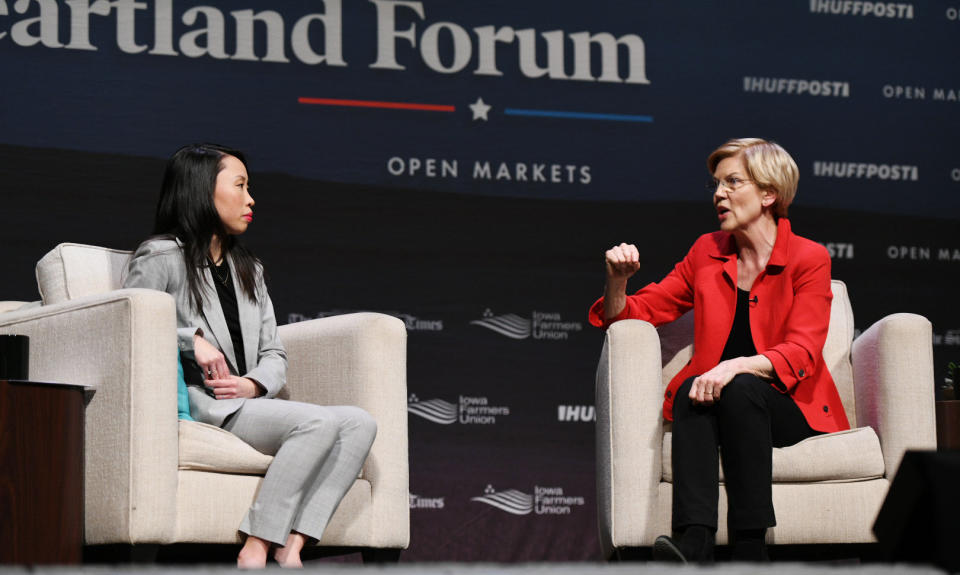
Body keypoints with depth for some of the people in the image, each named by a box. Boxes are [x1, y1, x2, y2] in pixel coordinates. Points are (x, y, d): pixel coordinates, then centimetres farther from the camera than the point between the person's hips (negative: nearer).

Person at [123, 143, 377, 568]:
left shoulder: (248, 269, 27)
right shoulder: (161, 258, 3)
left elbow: (273, 354, 19)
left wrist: (254, 385, -4)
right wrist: (191, 339, -17)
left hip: (245, 403, 8)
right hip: (195, 405, -8)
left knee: (359, 422, -17)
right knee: (319, 422, -29)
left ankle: (291, 546, -30)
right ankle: (255, 549, -30)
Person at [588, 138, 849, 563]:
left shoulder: (808, 259, 0)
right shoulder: (707, 252, 13)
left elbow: (799, 355, -12)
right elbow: (640, 312, 15)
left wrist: (738, 366, -29)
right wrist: (618, 280, -7)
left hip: (791, 409, -3)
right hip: (717, 402, 3)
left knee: (740, 389, -35)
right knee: (691, 393, -32)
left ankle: (750, 549, -41)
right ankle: (694, 545, -52)